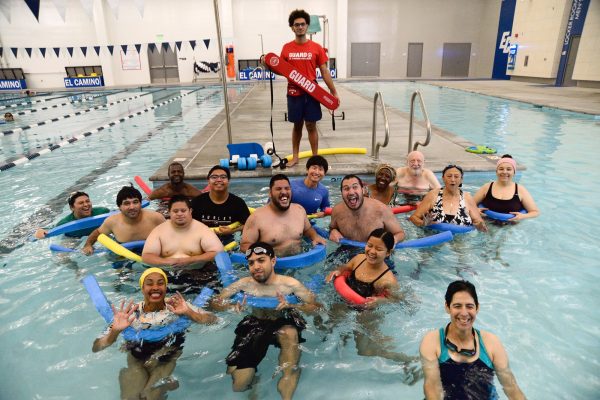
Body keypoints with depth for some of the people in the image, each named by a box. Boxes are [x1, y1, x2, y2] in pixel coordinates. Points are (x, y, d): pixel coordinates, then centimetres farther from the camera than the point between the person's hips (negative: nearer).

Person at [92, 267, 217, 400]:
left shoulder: (176, 306, -10)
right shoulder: (129, 313, -10)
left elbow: (213, 320, -17)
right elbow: (96, 348, -13)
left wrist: (188, 312, -34)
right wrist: (115, 331, -34)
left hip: (168, 362, -1)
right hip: (137, 363, 1)